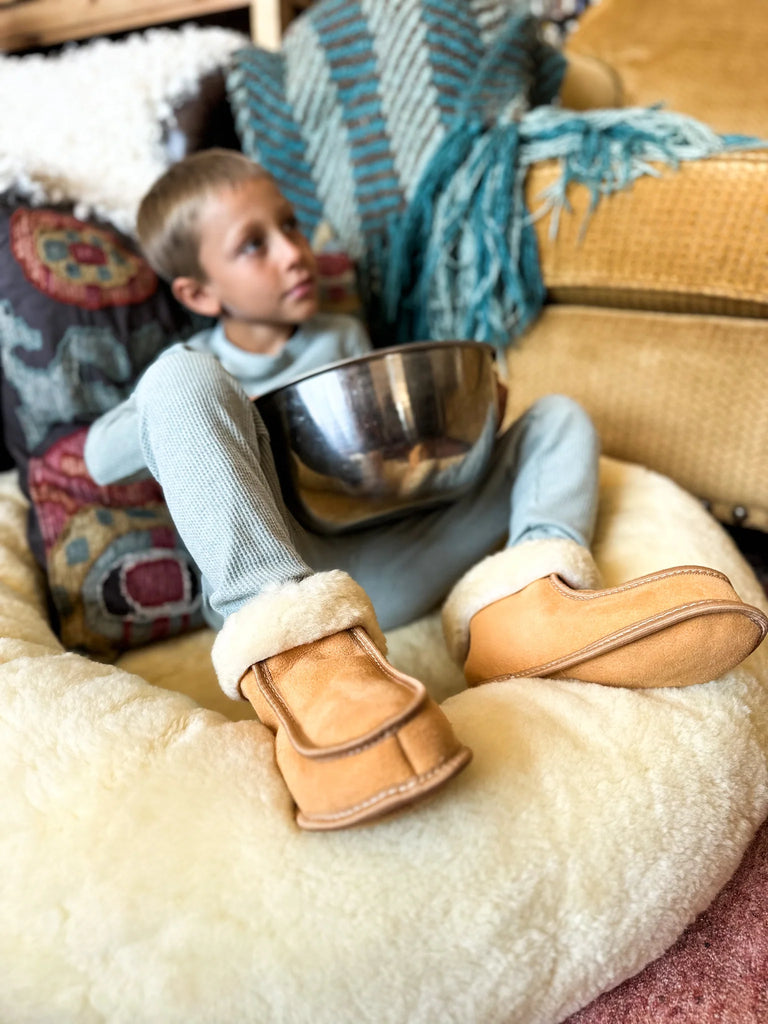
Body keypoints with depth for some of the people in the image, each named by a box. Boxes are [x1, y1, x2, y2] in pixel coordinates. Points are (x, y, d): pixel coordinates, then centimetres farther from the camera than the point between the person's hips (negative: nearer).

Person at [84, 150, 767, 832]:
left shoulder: (344, 339, 25)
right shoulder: (193, 365, 17)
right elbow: (101, 458, 5)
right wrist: (219, 418, -9)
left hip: (388, 570, 4)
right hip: (262, 574, -3)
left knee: (558, 416, 4)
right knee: (181, 382, -24)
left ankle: (526, 597, -32)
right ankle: (298, 647, -48)